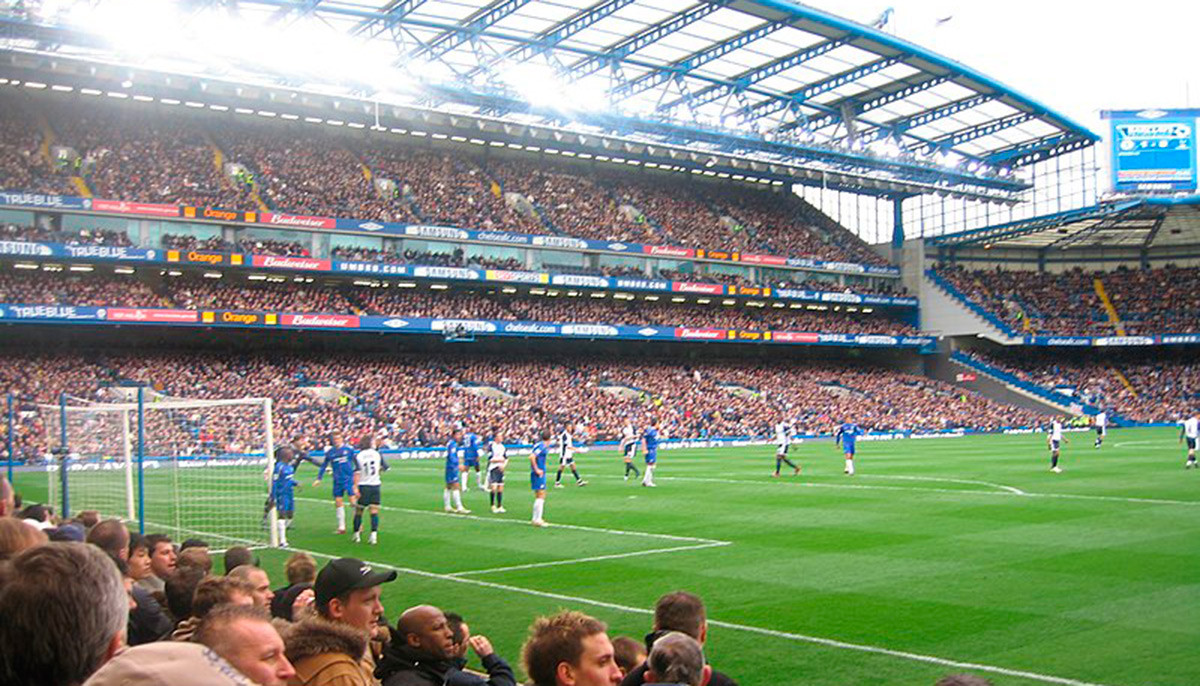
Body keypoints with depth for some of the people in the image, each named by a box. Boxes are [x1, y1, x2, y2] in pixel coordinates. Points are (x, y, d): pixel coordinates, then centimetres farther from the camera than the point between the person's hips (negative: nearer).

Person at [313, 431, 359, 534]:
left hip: (349, 479, -3)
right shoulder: (330, 452, 5)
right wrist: (318, 479, 10)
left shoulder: (349, 449, -3)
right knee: (338, 502, 3)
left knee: (353, 500, -8)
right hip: (337, 481, 3)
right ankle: (341, 527, 12)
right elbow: (324, 466, 14)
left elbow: (356, 463, 8)